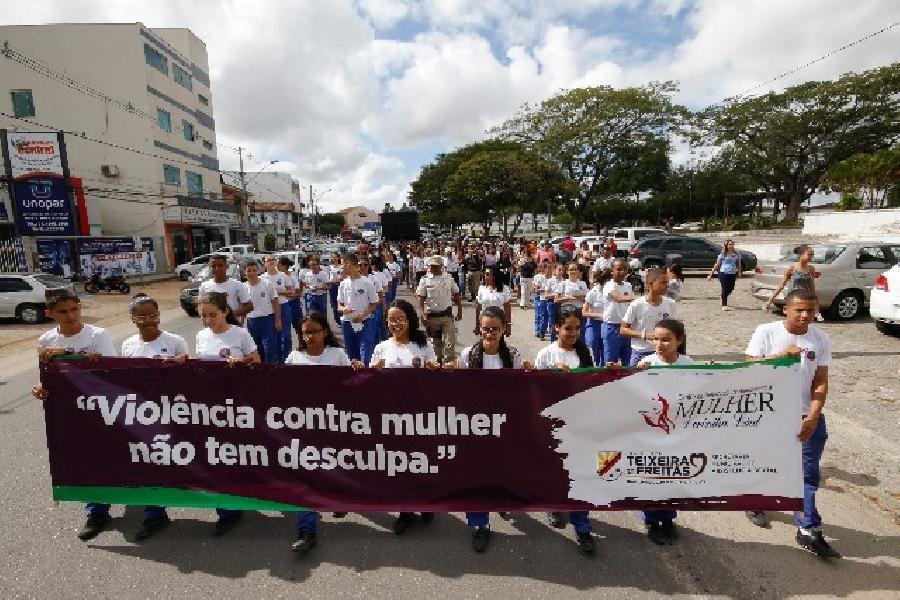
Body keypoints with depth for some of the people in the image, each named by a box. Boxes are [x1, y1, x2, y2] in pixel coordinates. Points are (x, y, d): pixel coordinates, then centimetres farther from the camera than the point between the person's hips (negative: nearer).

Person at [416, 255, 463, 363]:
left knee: (450, 342, -4)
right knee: (436, 342, 13)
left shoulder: (448, 278, 3)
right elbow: (421, 299, -4)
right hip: (432, 316, 0)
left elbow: (456, 295, 11)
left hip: (447, 315, 0)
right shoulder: (425, 280, -1)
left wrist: (460, 311, 9)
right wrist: (423, 316, -12)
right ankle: (438, 362, 30)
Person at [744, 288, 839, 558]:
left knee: (809, 474, 6)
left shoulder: (821, 339, -3)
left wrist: (813, 418, -13)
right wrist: (781, 355, -27)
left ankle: (809, 531, 19)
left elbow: (821, 383, -3)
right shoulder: (766, 332, -11)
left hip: (806, 416, 2)